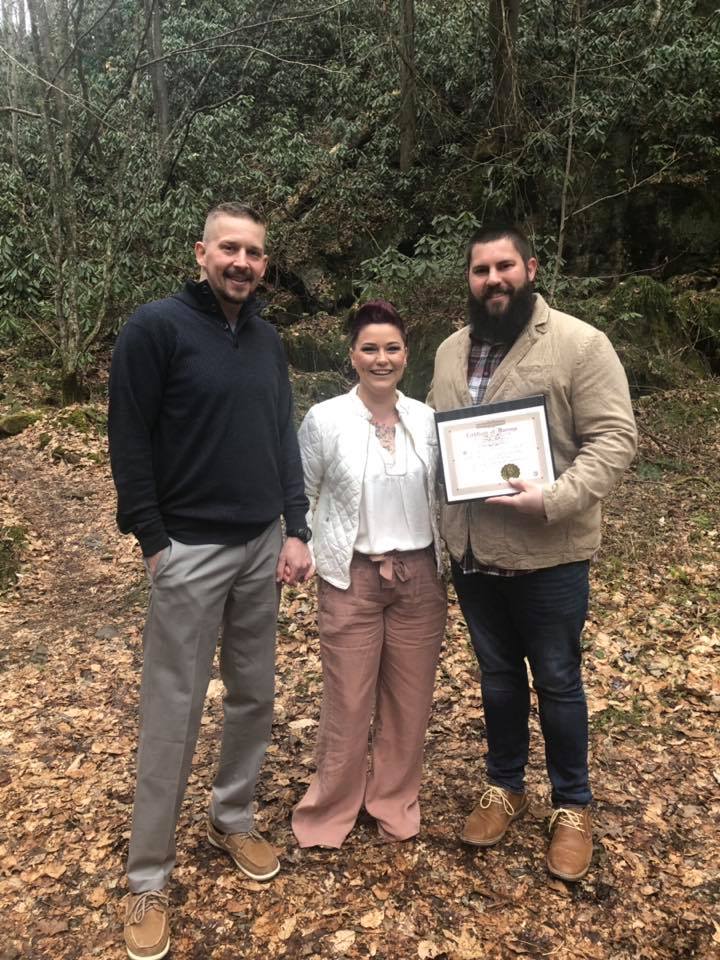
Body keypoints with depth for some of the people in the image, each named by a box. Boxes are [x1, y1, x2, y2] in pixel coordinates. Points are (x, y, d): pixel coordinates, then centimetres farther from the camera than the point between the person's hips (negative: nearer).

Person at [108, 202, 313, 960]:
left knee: (254, 695, 15)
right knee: (173, 712, 2)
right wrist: (153, 541, -11)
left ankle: (233, 821, 37)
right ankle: (147, 879, 19)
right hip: (190, 551, -6)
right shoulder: (156, 328, -8)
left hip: (264, 547, 6)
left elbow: (284, 437, 12)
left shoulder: (267, 339, 11)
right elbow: (129, 441, -9)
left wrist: (296, 530, 4)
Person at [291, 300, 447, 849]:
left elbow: (442, 497, 9)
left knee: (410, 698, 13)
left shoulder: (428, 419, 0)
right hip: (351, 578, -3)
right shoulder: (325, 419, -8)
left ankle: (396, 800, 35)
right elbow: (300, 498, 2)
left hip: (419, 577, 3)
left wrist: (446, 568, 8)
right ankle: (332, 808, 30)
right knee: (348, 701, 8)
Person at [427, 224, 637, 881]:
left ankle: (573, 806, 31)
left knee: (556, 682, 10)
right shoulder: (451, 351, 9)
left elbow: (614, 438, -14)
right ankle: (505, 787, 38)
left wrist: (553, 499, -27)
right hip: (472, 551, 5)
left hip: (547, 554, -5)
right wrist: (441, 521, 5)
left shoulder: (580, 344, -9)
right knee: (498, 674, 19)